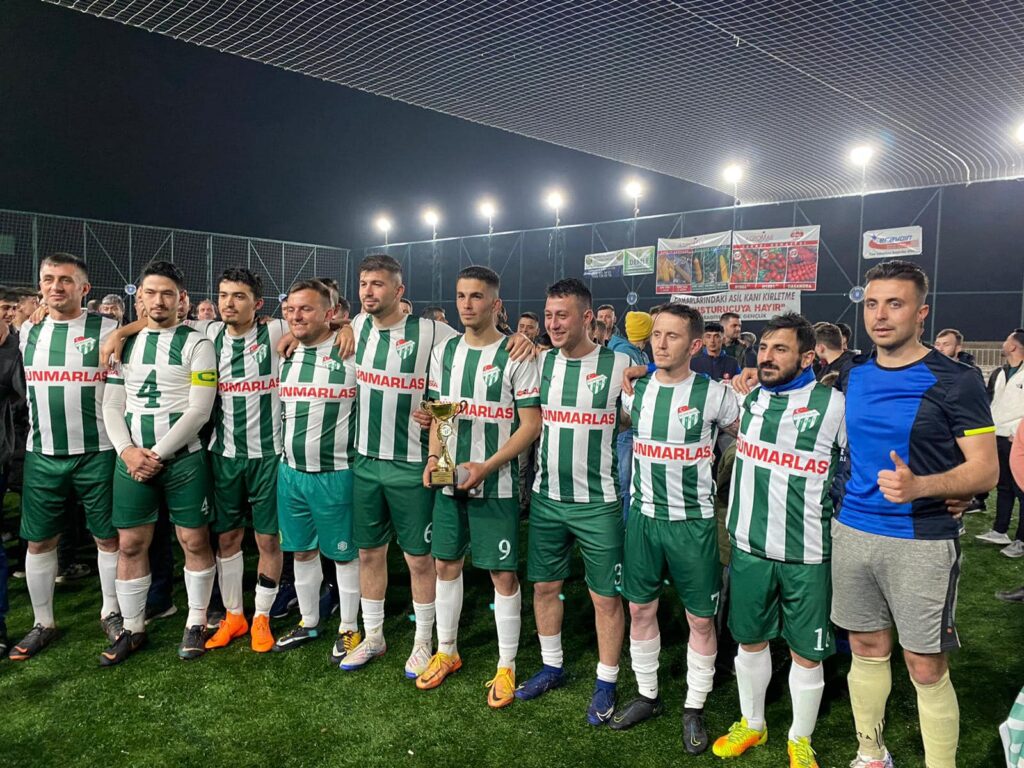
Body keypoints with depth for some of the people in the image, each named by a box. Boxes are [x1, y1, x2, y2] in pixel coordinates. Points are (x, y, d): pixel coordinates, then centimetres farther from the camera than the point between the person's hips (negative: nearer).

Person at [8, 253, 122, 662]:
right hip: (41, 455, 4)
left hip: (97, 454, -3)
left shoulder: (108, 330, -4)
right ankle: (43, 623, 25)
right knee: (39, 540, 9)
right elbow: (19, 388, 21)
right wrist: (33, 434, 16)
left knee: (108, 536, 6)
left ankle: (111, 613, 24)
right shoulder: (27, 331, 8)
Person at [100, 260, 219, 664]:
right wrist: (127, 450, -8)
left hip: (183, 459, -3)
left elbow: (199, 409, -10)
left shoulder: (196, 344, -3)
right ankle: (132, 629, 23)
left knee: (195, 542, 4)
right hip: (131, 459, 4)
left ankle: (196, 623, 20)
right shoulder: (124, 343, 10)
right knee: (131, 545, 8)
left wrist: (158, 453, -13)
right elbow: (112, 405, 8)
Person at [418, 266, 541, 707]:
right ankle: (446, 652, 33)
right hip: (449, 481, 6)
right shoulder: (444, 352, 8)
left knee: (503, 573, 3)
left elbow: (531, 425, -11)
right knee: (445, 563, 14)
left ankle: (506, 666, 19)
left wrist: (486, 467, -19)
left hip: (495, 484, -5)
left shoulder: (516, 357, -9)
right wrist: (434, 458, -2)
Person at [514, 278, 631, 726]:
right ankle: (551, 668, 36)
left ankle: (606, 683, 25)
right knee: (544, 585, 15)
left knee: (606, 597, 6)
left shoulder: (619, 366, -9)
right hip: (546, 499, 4)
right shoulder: (540, 362, 3)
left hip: (598, 503, -4)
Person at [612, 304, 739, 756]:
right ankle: (647, 696, 32)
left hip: (694, 521, -3)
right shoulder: (635, 390, 0)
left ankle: (694, 708, 26)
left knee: (701, 618, 7)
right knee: (639, 609, 13)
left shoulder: (714, 394, -10)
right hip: (643, 516, 4)